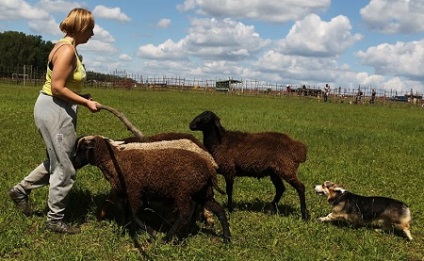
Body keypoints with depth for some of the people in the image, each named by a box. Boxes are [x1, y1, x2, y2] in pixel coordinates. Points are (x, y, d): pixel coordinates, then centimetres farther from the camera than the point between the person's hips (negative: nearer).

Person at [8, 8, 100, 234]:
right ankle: (55, 221, 14)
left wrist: (81, 98, 6)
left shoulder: (66, 47, 12)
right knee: (64, 168, 1)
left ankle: (21, 189, 32)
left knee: (56, 161, 22)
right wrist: (86, 102, -17)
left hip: (55, 109, 10)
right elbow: (57, 88, -23)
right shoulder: (67, 50, -19)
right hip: (55, 111, -10)